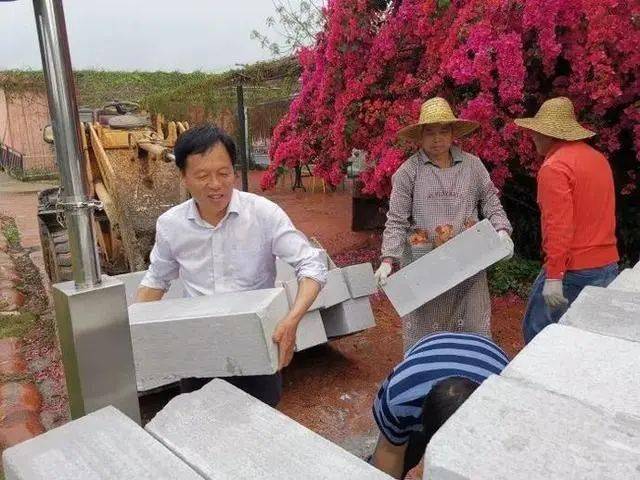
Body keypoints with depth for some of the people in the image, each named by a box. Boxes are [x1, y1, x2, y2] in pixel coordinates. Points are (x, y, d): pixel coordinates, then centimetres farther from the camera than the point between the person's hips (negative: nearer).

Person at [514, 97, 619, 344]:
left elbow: (559, 225, -22)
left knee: (537, 333, 4)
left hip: (572, 271, -8)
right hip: (609, 267, 8)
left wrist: (554, 277, -21)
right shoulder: (598, 158, 12)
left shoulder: (554, 167, -15)